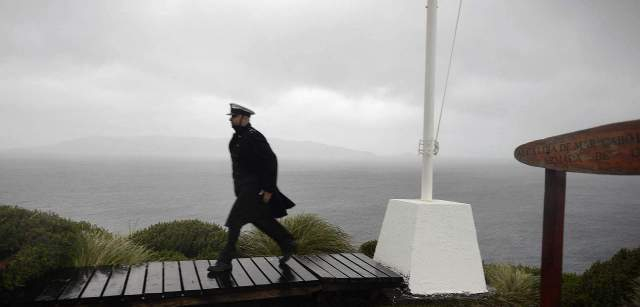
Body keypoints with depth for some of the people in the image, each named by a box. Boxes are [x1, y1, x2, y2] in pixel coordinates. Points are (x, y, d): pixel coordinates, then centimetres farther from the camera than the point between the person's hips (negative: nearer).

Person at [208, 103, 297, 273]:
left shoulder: (254, 137, -18)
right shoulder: (238, 137, 11)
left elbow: (271, 161, -20)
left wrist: (268, 189, -21)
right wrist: (238, 186, 22)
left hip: (254, 187, -10)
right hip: (244, 187, 10)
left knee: (235, 220, -9)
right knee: (261, 219, 16)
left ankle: (225, 261, -1)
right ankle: (288, 245, 30)